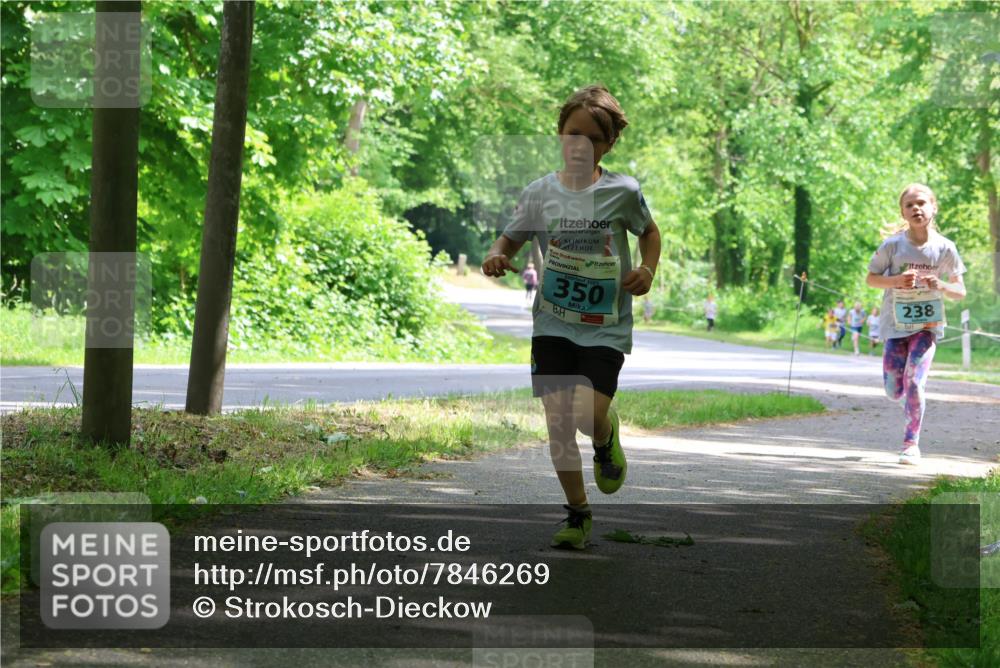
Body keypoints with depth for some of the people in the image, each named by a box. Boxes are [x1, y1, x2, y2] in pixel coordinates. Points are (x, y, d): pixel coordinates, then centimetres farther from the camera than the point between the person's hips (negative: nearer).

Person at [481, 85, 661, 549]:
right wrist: (496, 257, -12)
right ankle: (578, 512, 15)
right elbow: (510, 239, 11)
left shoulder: (623, 191, -5)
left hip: (605, 326, -2)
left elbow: (649, 232, 14)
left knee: (588, 414, -18)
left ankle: (606, 438, 21)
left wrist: (647, 270, -5)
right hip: (553, 323, 2)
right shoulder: (541, 192, -2)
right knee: (558, 420, -3)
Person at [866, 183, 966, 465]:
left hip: (927, 324, -1)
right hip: (896, 324, 1)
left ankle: (911, 444, -2)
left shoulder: (944, 248, -6)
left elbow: (960, 291, 1)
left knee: (914, 382, -16)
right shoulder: (893, 245, -7)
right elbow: (870, 278, 2)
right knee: (895, 391, 2)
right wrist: (896, 280, -17)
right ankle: (912, 405, 40)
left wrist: (940, 286, -21)